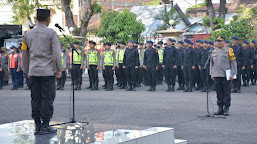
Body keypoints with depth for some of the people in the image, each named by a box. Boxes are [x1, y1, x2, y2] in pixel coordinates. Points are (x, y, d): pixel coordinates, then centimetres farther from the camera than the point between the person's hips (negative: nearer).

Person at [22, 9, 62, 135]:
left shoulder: (28, 34, 10)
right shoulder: (51, 33, -6)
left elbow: (25, 55, 14)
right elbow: (57, 53, -11)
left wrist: (27, 71, 21)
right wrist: (59, 69, -3)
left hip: (33, 71, 5)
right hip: (48, 71, -5)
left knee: (36, 98, 7)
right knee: (47, 98, -1)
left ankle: (37, 126, 9)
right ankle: (45, 126, -3)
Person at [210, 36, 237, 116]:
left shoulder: (228, 51, -2)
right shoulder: (214, 51, 13)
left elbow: (233, 63, -2)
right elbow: (211, 63, 20)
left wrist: (232, 74, -8)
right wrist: (211, 73, 13)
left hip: (226, 76, -4)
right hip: (216, 76, 4)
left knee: (227, 93, 0)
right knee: (219, 93, 7)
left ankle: (226, 109, 6)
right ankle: (220, 109, 14)